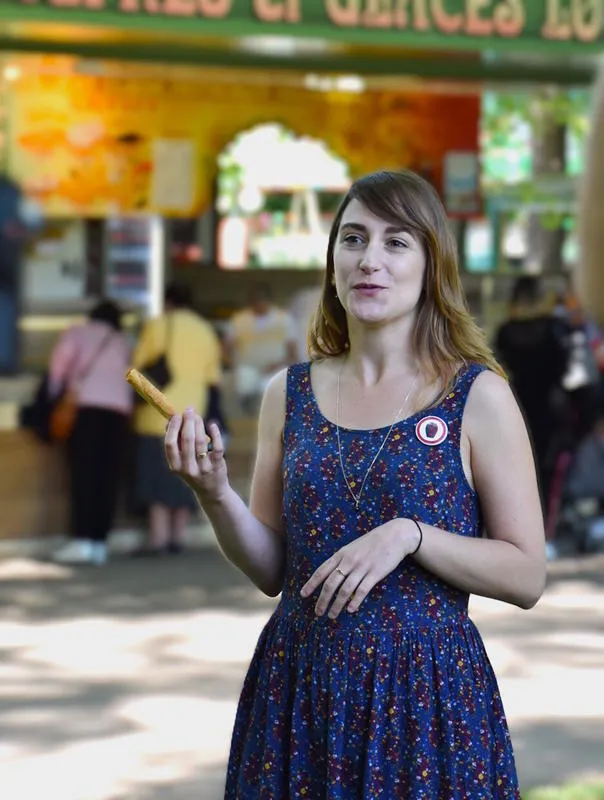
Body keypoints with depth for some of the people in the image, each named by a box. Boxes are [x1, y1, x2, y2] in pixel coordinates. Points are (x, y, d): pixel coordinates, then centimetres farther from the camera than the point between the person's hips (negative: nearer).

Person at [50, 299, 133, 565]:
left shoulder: (78, 332, 16)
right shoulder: (123, 342, 27)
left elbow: (62, 356, -1)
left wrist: (53, 391, 5)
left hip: (87, 403, -3)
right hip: (120, 408, 3)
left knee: (83, 472, -8)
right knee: (108, 476, 1)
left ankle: (82, 539, -17)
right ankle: (100, 543, -3)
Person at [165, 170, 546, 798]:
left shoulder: (478, 396, -6)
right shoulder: (288, 394, 5)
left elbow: (527, 577, -6)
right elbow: (271, 571, 9)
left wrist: (409, 536, -19)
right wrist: (215, 495, -8)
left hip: (428, 696, -3)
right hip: (297, 687, 3)